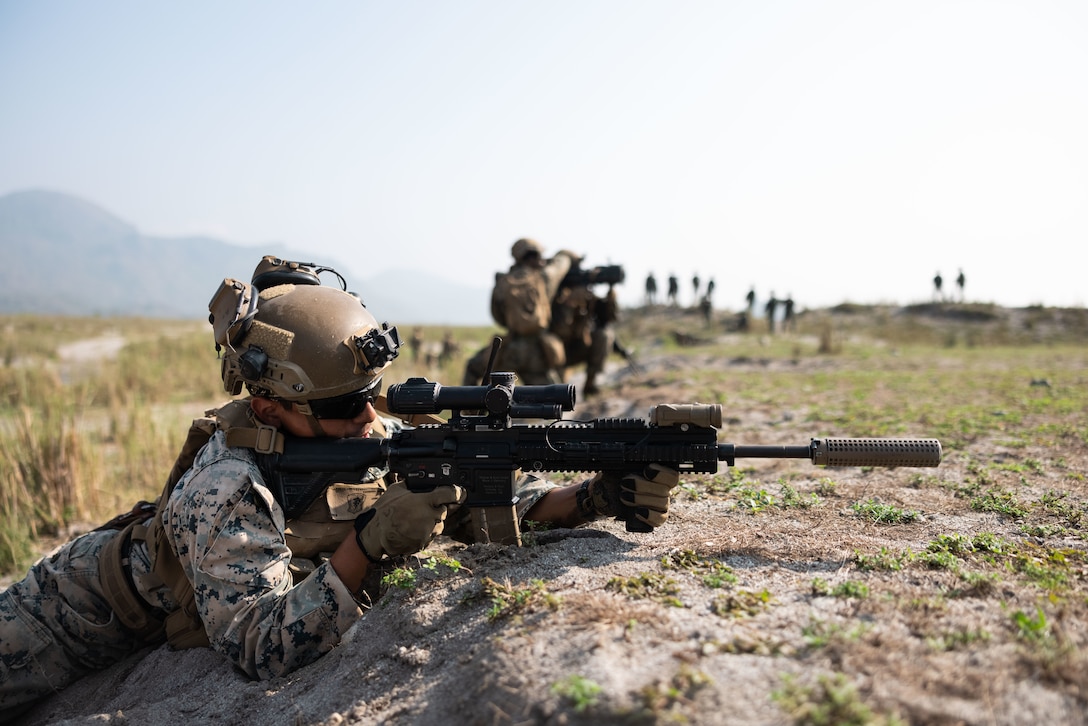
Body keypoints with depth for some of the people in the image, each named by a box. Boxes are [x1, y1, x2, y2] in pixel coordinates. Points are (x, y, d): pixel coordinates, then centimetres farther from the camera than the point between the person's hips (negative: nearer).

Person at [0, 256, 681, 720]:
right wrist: (368, 544, -53)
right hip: (98, 610, -5)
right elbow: (262, 650, -43)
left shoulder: (375, 435, -23)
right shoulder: (226, 491, -41)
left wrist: (594, 497, -35)